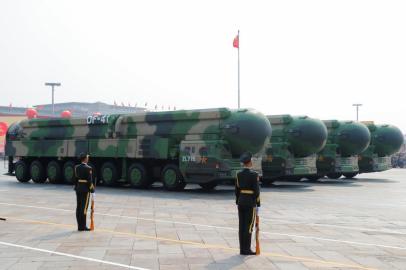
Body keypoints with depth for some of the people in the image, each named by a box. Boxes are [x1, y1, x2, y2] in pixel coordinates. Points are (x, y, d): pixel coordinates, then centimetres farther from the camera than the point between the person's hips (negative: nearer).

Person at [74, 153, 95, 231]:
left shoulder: (77, 167, 6)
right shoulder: (88, 168, -14)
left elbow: (75, 179, 9)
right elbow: (89, 180, -15)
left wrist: (76, 187, 17)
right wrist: (92, 189, -5)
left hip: (78, 188, 7)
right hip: (85, 189, -7)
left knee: (79, 207, 9)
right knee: (84, 208, -4)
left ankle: (80, 225, 15)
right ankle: (82, 226, -2)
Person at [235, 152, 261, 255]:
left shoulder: (239, 174, 5)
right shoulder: (254, 174, -13)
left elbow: (237, 190, 9)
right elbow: (256, 191, -14)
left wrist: (238, 203, 17)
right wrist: (258, 205, -8)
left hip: (241, 201, 6)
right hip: (250, 202, -6)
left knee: (242, 226, 8)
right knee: (248, 226, -2)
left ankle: (242, 249, 11)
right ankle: (246, 249, -1)